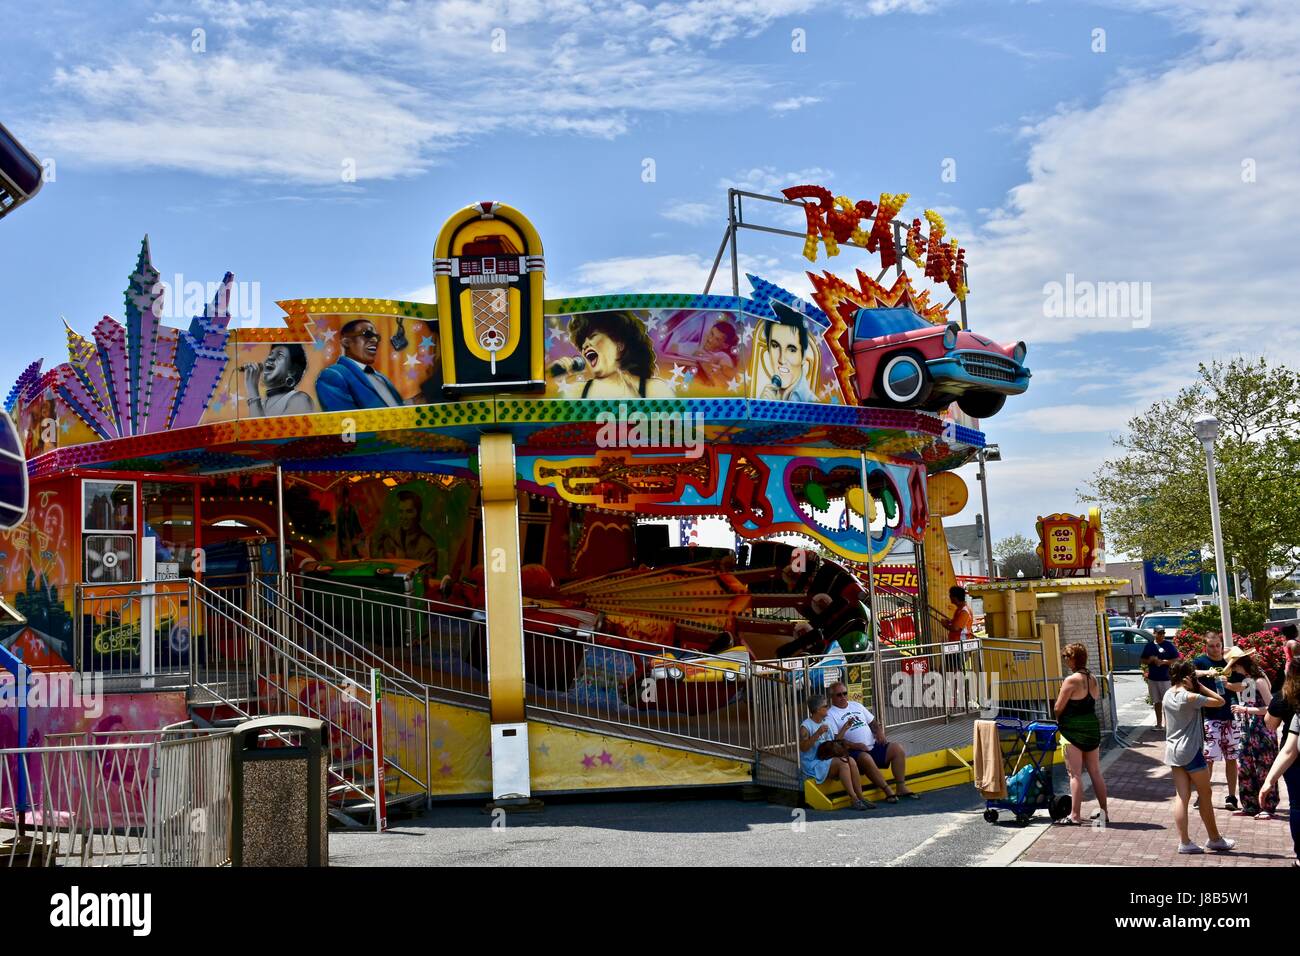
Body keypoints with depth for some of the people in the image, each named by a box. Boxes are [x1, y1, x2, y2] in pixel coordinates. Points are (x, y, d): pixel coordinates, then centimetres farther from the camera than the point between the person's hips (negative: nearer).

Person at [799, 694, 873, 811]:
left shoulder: (826, 723, 18)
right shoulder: (806, 726, -9)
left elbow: (836, 740, 27)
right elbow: (803, 747, -22)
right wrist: (817, 734, -28)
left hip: (829, 760, 8)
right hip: (814, 765, -7)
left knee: (851, 761, -19)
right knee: (842, 762, -29)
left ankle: (860, 797, -21)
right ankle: (854, 799, -31)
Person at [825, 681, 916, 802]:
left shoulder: (856, 705, 21)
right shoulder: (830, 714, -1)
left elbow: (873, 722, 24)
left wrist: (879, 731, 1)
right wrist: (855, 745, -21)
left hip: (873, 746, 7)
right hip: (854, 751, -7)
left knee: (897, 748, -12)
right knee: (866, 758, -38)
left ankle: (901, 787, -11)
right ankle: (888, 791, -28)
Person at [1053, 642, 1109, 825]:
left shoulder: (1071, 680, -16)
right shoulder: (1093, 680, 7)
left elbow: (1058, 708, -14)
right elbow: (1095, 698, 13)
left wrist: (1058, 720, 7)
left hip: (1073, 730, -7)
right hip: (1092, 726, 7)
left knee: (1075, 774, -5)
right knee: (1095, 772, 15)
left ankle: (1075, 815, -4)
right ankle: (1103, 812, 21)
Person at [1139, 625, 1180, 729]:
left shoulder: (1169, 644, -4)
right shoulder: (1149, 645, 8)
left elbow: (1177, 660, -8)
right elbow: (1141, 661, 14)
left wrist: (1163, 662, -17)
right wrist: (1149, 660, -7)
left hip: (1166, 678, -4)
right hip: (1152, 678, 4)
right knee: (1157, 702, 13)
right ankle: (1159, 723, 22)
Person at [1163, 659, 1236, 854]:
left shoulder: (1168, 695, 5)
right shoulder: (1190, 697, -17)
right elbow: (1219, 701, -12)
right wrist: (1199, 685, -9)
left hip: (1172, 750, 7)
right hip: (1191, 751, -7)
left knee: (1182, 796, 6)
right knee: (1205, 795, 9)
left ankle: (1184, 842, 3)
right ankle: (1215, 839, 21)